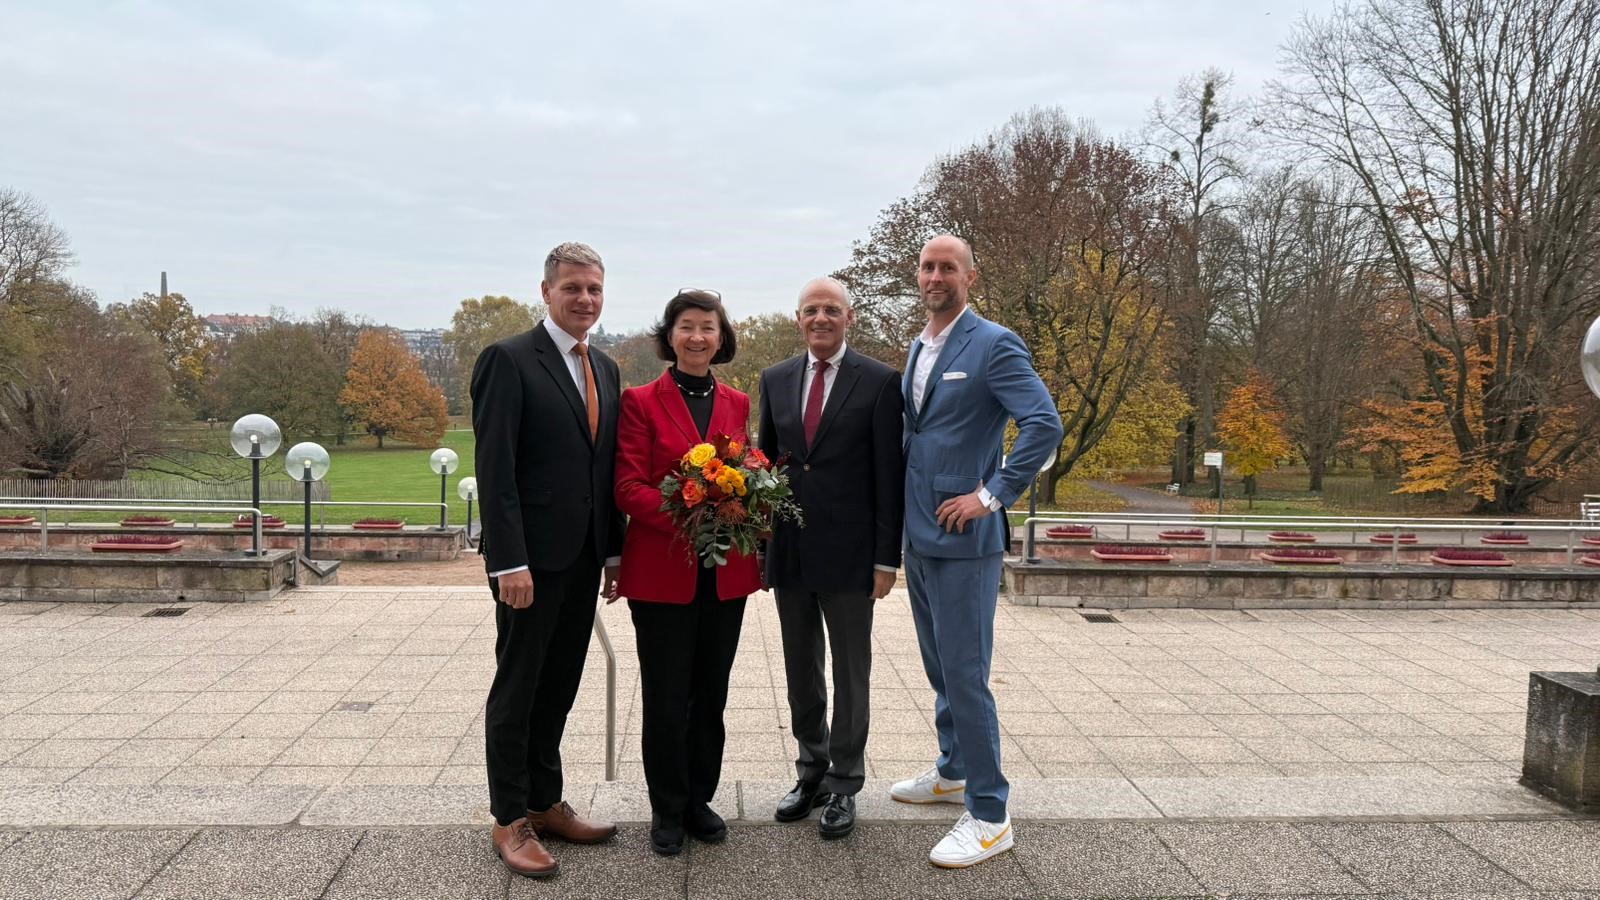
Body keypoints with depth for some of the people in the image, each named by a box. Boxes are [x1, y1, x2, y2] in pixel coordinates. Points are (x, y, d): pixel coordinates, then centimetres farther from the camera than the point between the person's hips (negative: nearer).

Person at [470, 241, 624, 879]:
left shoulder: (605, 370, 14)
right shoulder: (508, 360, -8)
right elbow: (495, 470, -14)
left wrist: (615, 550, 13)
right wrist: (509, 561, -19)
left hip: (584, 559, 7)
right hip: (531, 558, -6)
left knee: (558, 688, 15)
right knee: (517, 688, 5)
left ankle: (545, 803, 27)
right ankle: (510, 820, 17)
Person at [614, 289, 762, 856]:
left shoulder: (737, 404, 10)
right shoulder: (641, 402, -3)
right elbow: (628, 488, -9)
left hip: (726, 571, 4)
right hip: (663, 570, -4)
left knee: (712, 692, 13)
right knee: (666, 696, 5)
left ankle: (699, 800, 28)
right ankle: (667, 811, 21)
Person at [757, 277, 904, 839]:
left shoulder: (880, 382, -6)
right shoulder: (776, 380, 8)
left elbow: (890, 477, -7)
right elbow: (766, 460, 14)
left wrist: (887, 558, -9)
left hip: (849, 553, -4)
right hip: (789, 551, 5)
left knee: (850, 671, 8)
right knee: (801, 668, 15)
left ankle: (844, 785, 21)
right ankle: (811, 772, 30)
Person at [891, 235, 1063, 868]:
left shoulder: (993, 346, -11)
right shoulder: (918, 351, 15)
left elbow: (1045, 424, -21)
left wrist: (992, 495, -20)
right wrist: (903, 518, 15)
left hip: (963, 539, -8)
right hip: (919, 536, 8)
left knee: (964, 676, -5)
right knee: (940, 670, 19)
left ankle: (989, 816, 6)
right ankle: (953, 774, 36)